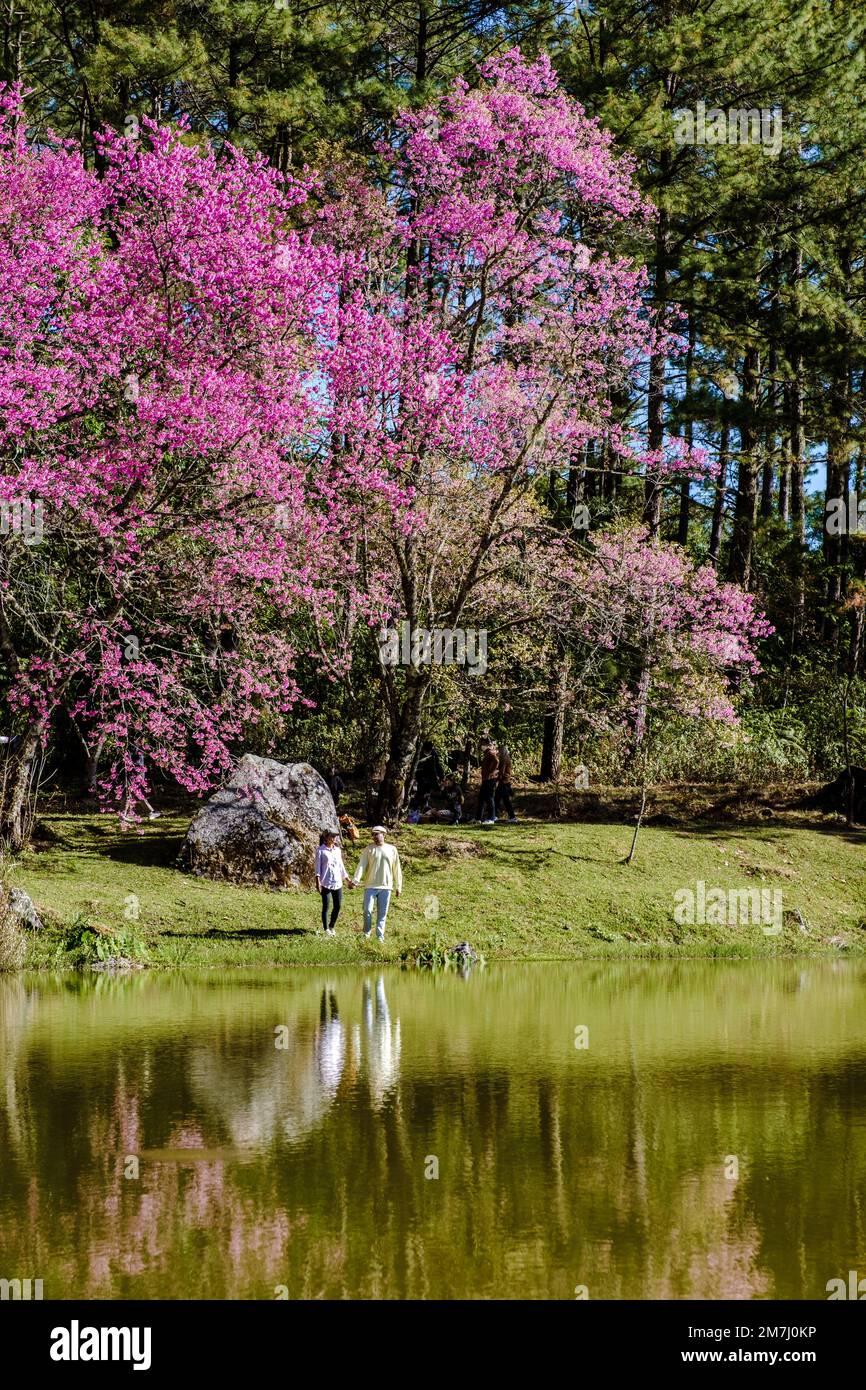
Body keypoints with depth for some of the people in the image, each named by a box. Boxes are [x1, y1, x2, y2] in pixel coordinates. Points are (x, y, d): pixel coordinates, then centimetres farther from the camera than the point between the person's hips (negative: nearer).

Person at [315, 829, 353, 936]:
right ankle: (326, 929, 9)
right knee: (326, 906, 0)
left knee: (338, 906, 4)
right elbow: (318, 866, -7)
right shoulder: (321, 850, -4)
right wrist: (318, 881, -16)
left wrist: (347, 879, 20)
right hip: (326, 883, -5)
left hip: (337, 882, 5)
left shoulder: (337, 850, 12)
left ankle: (331, 927, 21)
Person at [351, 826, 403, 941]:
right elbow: (361, 865, -4)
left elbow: (397, 869, 9)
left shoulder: (392, 850, 6)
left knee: (382, 913, 4)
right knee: (367, 910, -4)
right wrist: (356, 880, -17)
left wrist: (398, 887, 8)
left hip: (386, 887, 1)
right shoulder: (369, 849, 3)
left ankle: (380, 937, 10)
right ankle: (366, 934, 13)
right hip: (370, 886, -1)